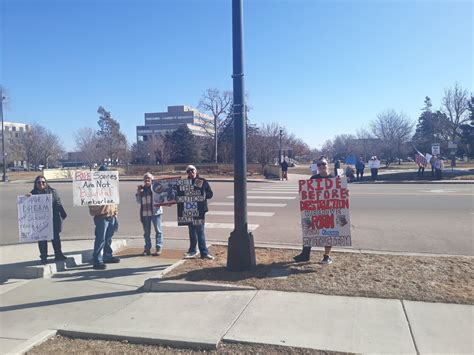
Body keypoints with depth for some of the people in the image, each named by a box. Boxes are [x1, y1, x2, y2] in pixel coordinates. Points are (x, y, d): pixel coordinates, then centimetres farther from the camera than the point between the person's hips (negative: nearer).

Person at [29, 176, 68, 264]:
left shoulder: (52, 192, 2)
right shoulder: (33, 193, 1)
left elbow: (58, 204, 5)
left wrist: (63, 214, 4)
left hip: (53, 219, 0)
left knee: (56, 237, 9)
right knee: (42, 239, 7)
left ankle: (58, 255, 22)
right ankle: (43, 257, 18)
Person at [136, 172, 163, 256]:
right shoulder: (142, 189, 14)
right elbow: (138, 201, 12)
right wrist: (138, 192, 2)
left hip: (155, 212, -4)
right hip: (144, 213, 4)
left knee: (158, 230, -1)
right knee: (146, 232, 9)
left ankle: (159, 248, 3)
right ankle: (147, 249, 17)